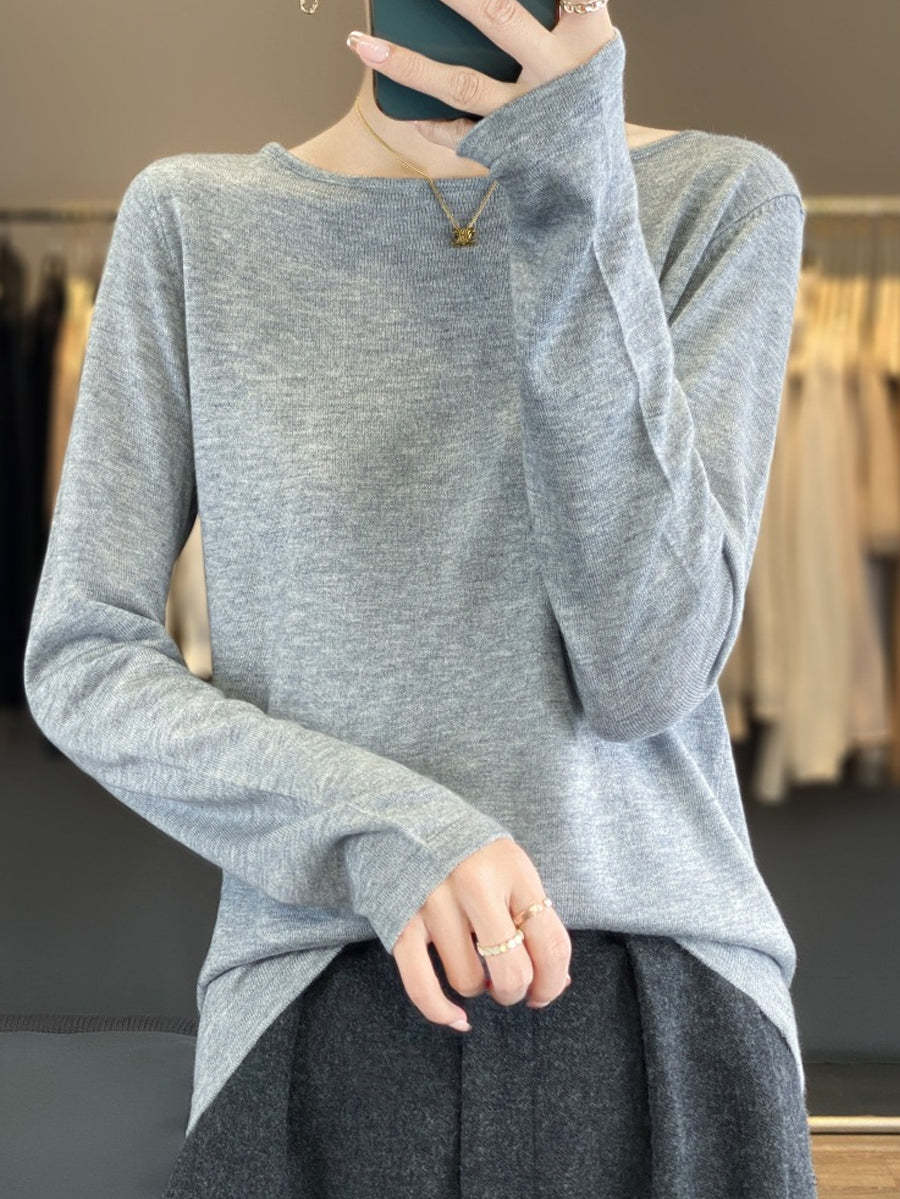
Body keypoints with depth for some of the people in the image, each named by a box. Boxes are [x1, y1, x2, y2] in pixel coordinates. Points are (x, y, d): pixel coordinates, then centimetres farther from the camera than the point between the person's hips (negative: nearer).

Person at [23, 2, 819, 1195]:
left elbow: (645, 668, -9)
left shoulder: (725, 200, 1)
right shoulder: (195, 222, 4)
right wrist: (380, 831, -14)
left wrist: (573, 199, -16)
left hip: (663, 1012, 0)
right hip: (326, 1037, 1)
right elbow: (82, 662, 2)